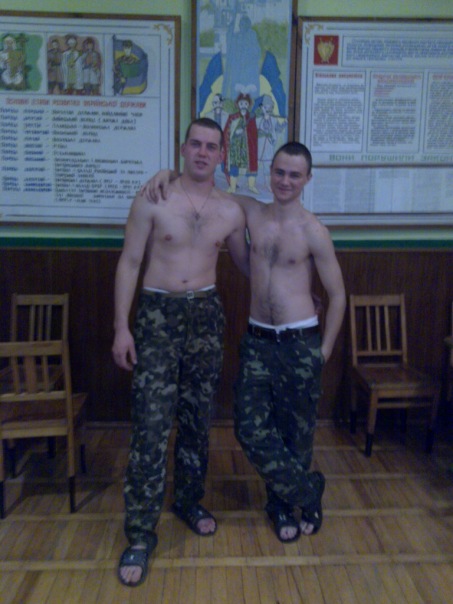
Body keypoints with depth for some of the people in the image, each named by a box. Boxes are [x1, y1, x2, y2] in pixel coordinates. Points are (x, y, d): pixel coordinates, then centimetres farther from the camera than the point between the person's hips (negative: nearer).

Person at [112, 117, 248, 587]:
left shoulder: (231, 211, 5)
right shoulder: (152, 200, -5)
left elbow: (247, 263, 19)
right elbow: (129, 263, -4)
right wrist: (121, 327, -8)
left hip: (205, 313, 3)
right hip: (158, 314, -3)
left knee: (197, 419, 12)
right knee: (151, 426, -5)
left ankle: (188, 501, 34)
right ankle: (140, 534, 9)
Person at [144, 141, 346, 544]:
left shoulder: (314, 232, -7)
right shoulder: (251, 212, 4)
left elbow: (337, 295, -3)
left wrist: (324, 350, -3)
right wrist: (167, 174, -6)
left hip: (300, 343, -3)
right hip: (257, 340, 4)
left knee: (296, 431, 10)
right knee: (251, 428, 1)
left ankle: (283, 502, 36)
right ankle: (306, 491, 24)